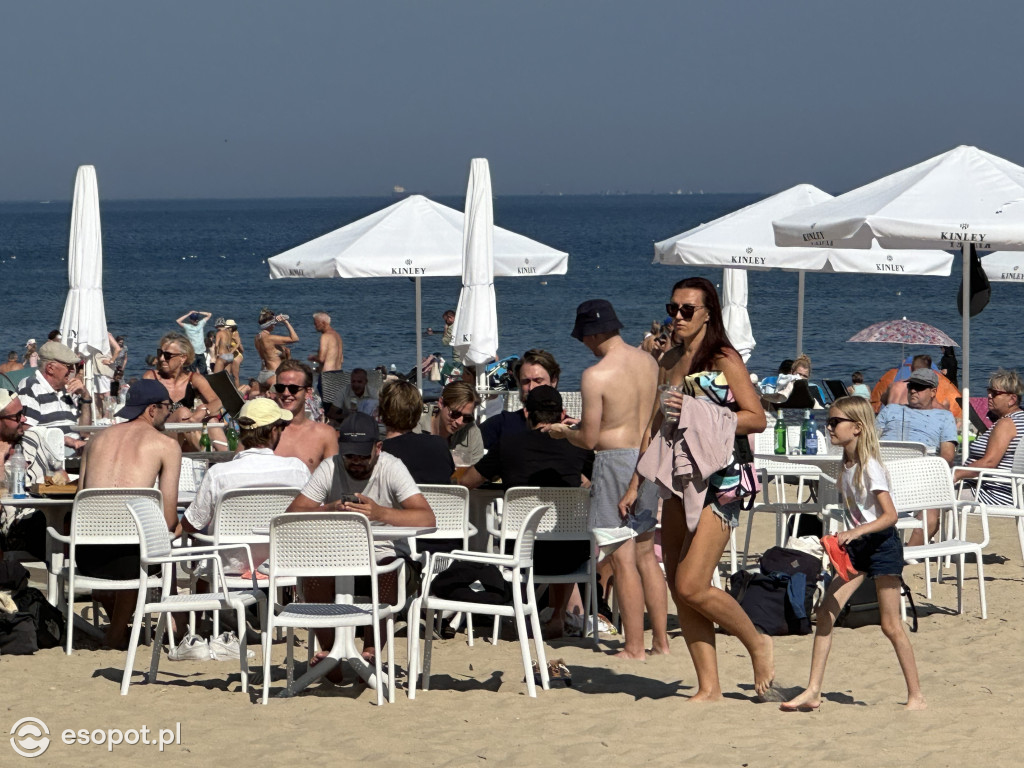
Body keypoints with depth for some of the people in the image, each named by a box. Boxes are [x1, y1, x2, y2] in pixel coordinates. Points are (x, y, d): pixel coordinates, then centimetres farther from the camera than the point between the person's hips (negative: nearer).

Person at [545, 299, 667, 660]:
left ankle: (634, 648, 1)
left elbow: (588, 439, -13)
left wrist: (563, 431, 9)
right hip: (649, 459, 7)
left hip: (616, 463, -7)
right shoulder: (648, 362, 6)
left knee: (623, 560, -1)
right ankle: (662, 640, 18)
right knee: (646, 555, 16)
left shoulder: (596, 376, -16)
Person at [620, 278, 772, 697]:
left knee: (691, 587, -14)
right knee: (678, 589, 3)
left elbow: (756, 419, -12)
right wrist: (636, 484, 19)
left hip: (718, 483, -7)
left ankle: (758, 645, 8)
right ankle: (709, 685, 9)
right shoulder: (669, 361, 14)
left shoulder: (724, 360, -6)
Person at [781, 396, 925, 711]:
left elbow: (890, 515, -21)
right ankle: (813, 691, -1)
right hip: (857, 546, 8)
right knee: (826, 612, -3)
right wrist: (847, 537, 11)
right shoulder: (847, 465, 8)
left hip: (881, 544, -8)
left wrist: (856, 532, -32)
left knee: (890, 624, -3)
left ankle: (915, 695, 9)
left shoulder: (870, 467, -16)